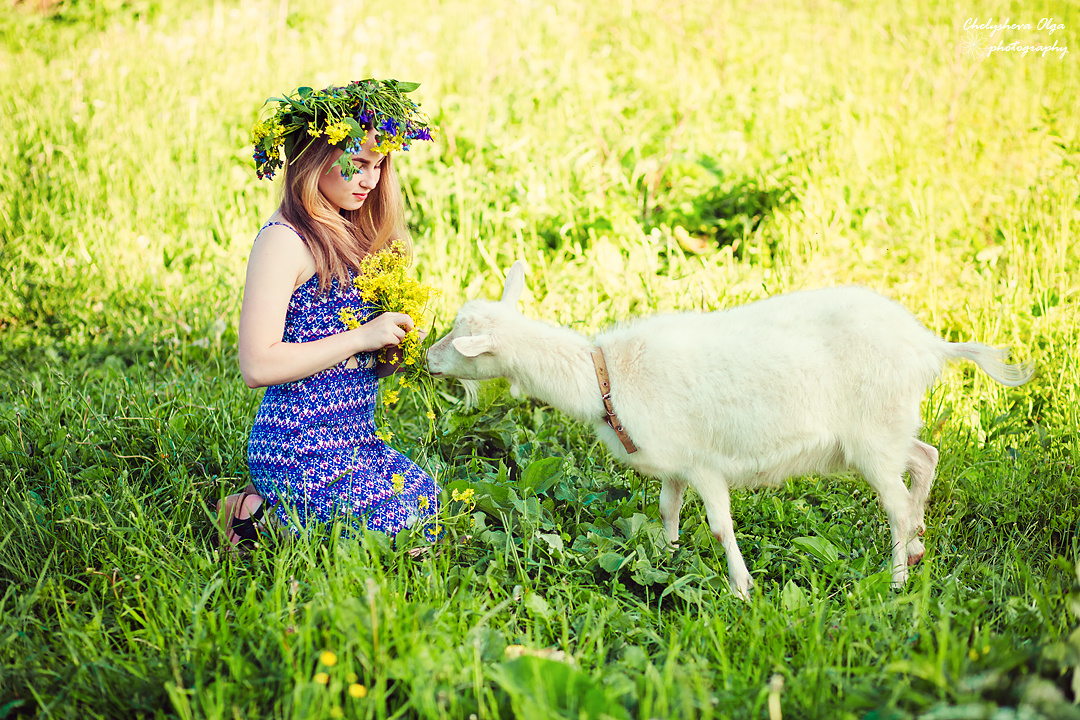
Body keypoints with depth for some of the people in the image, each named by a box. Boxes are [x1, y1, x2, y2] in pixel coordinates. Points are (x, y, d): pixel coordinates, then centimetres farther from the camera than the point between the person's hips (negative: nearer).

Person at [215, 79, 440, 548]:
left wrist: (395, 343, -2)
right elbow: (257, 365, -22)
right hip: (302, 451, -9)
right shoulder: (285, 241, -15)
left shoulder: (349, 236, 12)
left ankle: (269, 504, 11)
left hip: (355, 437, 9)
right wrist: (361, 337, -20)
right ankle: (262, 517, 0)